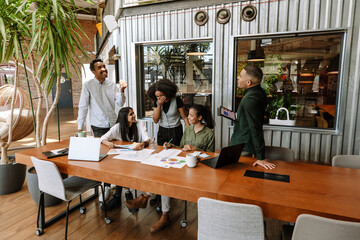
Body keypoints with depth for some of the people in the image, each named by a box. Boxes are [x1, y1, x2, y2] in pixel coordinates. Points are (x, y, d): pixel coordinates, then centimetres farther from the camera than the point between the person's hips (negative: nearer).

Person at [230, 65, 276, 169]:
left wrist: (261, 158, -25)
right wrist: (237, 117, 14)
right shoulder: (259, 91, 4)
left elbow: (256, 129, -28)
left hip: (242, 148, -10)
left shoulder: (250, 99, -27)